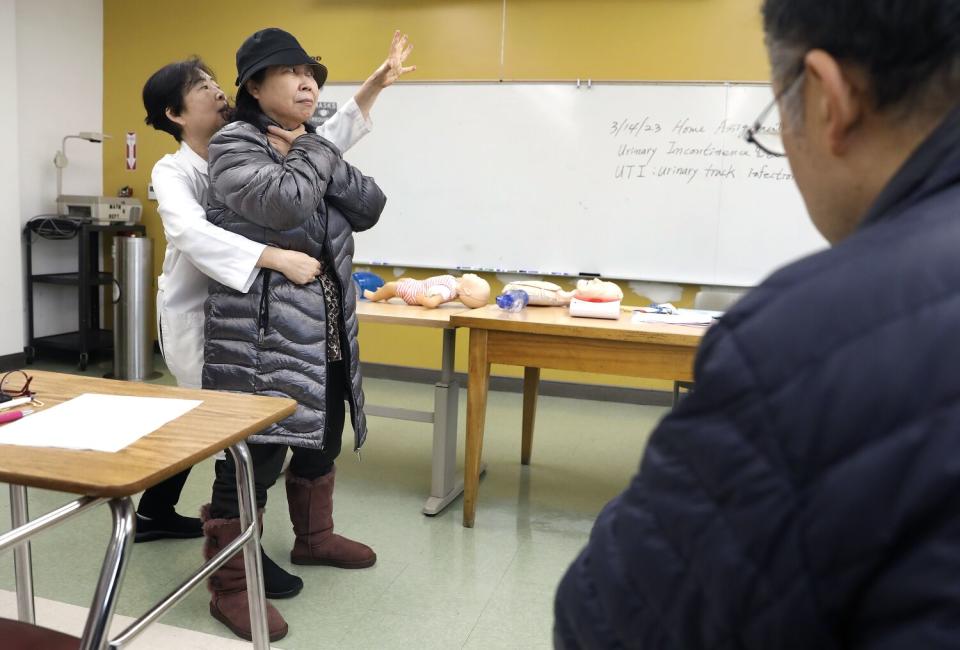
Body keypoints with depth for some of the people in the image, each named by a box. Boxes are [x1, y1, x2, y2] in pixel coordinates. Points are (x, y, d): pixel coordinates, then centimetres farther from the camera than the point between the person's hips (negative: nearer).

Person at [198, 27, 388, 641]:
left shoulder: (315, 144, 15)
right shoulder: (234, 143, -7)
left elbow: (371, 207, 4)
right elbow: (284, 204, -26)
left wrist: (319, 154, -7)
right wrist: (316, 157, -8)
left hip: (326, 327, 8)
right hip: (262, 331, -8)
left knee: (321, 438, 21)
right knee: (255, 455, -7)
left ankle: (314, 537, 43)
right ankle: (230, 586, 9)